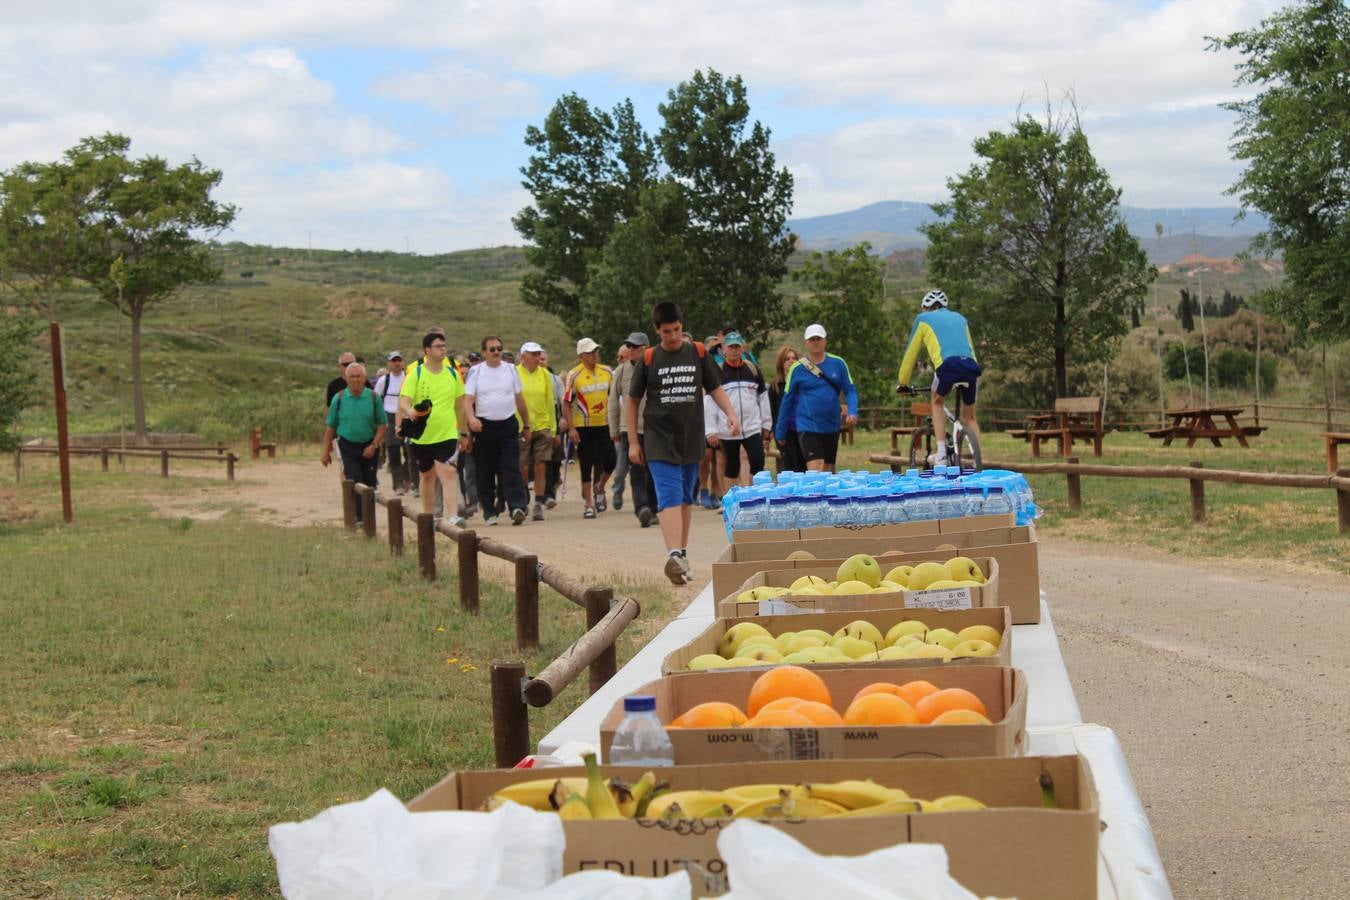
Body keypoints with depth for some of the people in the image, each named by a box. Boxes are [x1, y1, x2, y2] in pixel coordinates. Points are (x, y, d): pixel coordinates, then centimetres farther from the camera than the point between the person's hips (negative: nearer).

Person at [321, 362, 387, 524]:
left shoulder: (373, 397, -3)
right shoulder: (339, 398, -3)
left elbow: (383, 424, 0)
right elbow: (330, 426, 4)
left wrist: (374, 445, -11)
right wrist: (326, 451, 3)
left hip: (369, 446, 1)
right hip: (348, 445, -1)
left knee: (370, 483, 5)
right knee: (354, 481, -13)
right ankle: (358, 516, -11)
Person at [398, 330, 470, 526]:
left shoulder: (453, 373, 5)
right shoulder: (415, 374, -4)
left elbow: (460, 404, 15)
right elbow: (403, 401, -12)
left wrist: (463, 431, 18)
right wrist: (410, 411, -35)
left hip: (447, 434, 0)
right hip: (422, 436, 0)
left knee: (448, 473, -16)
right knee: (427, 476, 14)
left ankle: (454, 516, -25)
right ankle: (427, 516, 28)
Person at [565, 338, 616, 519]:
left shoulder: (607, 372, 4)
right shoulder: (574, 375, -8)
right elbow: (567, 403, -6)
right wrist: (572, 428, -12)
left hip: (604, 424, 4)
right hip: (583, 427, -4)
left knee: (610, 461, 0)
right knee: (587, 466, 1)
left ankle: (599, 488, 29)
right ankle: (589, 504, 10)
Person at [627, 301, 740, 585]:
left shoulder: (698, 353, 5)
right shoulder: (649, 359, 0)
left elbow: (715, 388, 11)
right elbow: (632, 401, 6)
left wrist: (730, 413, -8)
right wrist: (633, 442, 3)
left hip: (692, 438, 3)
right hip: (660, 440, -3)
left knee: (686, 498, 12)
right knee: (670, 496, -16)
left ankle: (682, 554, 23)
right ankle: (674, 555, -29)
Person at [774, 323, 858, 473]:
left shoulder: (838, 364, 2)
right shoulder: (797, 369, -2)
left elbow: (850, 390, 5)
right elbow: (787, 400, 4)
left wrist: (852, 412, -15)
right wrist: (780, 432, 7)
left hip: (832, 427, 3)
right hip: (808, 427, -3)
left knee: (828, 471, 12)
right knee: (815, 470, -18)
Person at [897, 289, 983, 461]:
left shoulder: (923, 318, 25)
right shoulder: (959, 318, 36)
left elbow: (911, 353, 29)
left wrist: (903, 383, 39)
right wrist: (974, 376, 57)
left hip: (948, 364, -3)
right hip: (971, 366, 3)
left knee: (938, 402, 25)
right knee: (969, 417, 20)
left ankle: (941, 452, 12)